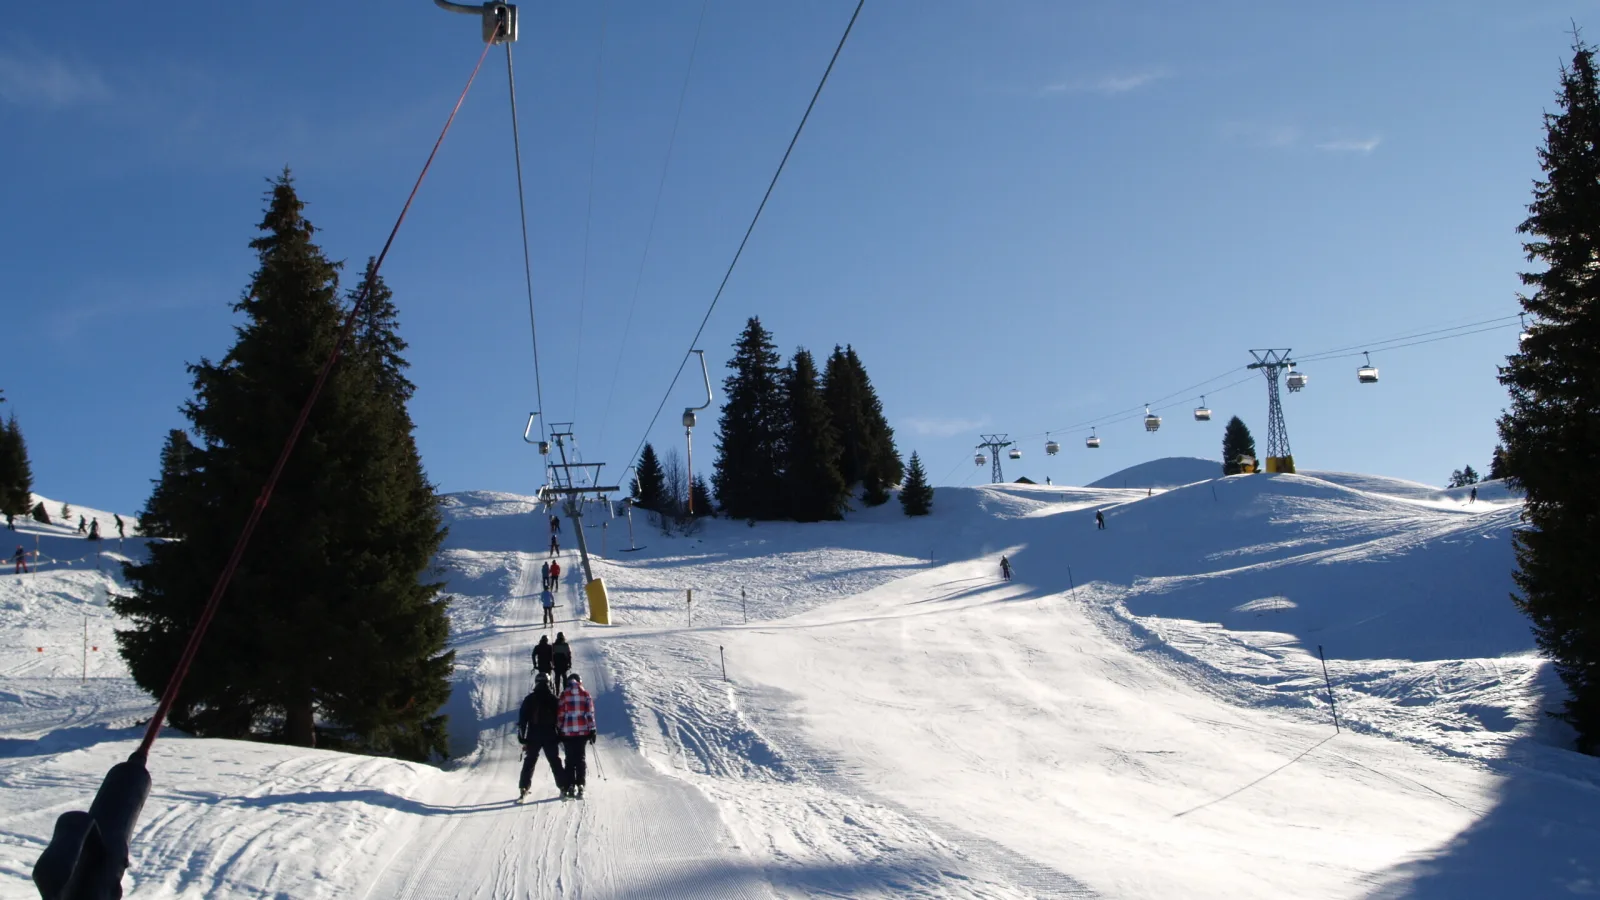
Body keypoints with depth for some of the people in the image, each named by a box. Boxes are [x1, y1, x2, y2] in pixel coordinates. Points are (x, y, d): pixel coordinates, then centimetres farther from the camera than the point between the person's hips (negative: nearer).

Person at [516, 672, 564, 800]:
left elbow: (522, 719, 0)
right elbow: (560, 719, 3)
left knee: (529, 762, 5)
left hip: (533, 737, 0)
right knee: (555, 762, 8)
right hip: (551, 736, 0)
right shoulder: (554, 699, 1)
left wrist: (522, 737, 4)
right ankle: (563, 787, 6)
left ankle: (523, 789, -2)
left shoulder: (529, 699, 1)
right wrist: (561, 736, 11)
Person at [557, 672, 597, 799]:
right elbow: (590, 713, -1)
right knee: (580, 758, 6)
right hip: (583, 731, 1)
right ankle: (580, 786, -2)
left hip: (567, 731, -1)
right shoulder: (586, 694, 2)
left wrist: (559, 731, 7)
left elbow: (560, 714, 0)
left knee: (570, 759, 6)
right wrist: (592, 731, 3)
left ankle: (570, 786, 2)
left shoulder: (564, 695, 0)